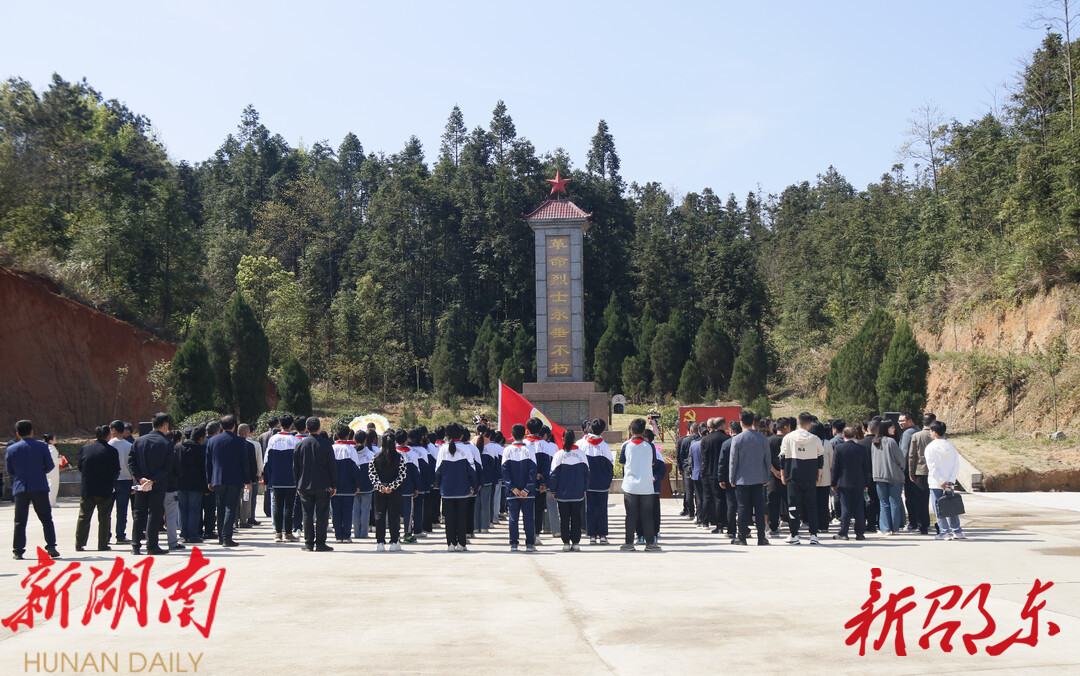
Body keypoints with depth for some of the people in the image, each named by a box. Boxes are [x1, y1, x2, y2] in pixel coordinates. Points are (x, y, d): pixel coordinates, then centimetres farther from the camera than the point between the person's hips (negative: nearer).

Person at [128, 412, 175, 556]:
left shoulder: (138, 441, 4)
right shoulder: (167, 444, -7)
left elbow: (131, 461, -1)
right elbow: (167, 467, -13)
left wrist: (139, 478, -6)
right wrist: (153, 480, -14)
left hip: (140, 485, 4)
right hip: (158, 486, -3)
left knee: (139, 515, 11)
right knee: (155, 514, 2)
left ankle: (135, 546, 10)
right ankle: (152, 546, 2)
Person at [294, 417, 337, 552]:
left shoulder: (299, 445, 1)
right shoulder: (326, 444, -5)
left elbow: (295, 467, 6)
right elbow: (332, 466, -3)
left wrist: (298, 485, 15)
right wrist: (334, 485, 4)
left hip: (305, 486, 2)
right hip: (322, 485, -2)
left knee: (307, 515, 6)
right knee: (322, 515, 3)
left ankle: (309, 544, 7)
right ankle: (320, 543, 3)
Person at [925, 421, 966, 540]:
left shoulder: (930, 447, -8)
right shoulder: (951, 446, 5)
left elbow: (932, 468, -14)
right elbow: (956, 466, 0)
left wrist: (942, 482, -11)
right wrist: (951, 481, -4)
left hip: (936, 484, -4)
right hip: (950, 484, 4)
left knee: (939, 509, 2)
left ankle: (945, 532, 0)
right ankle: (957, 531, 10)